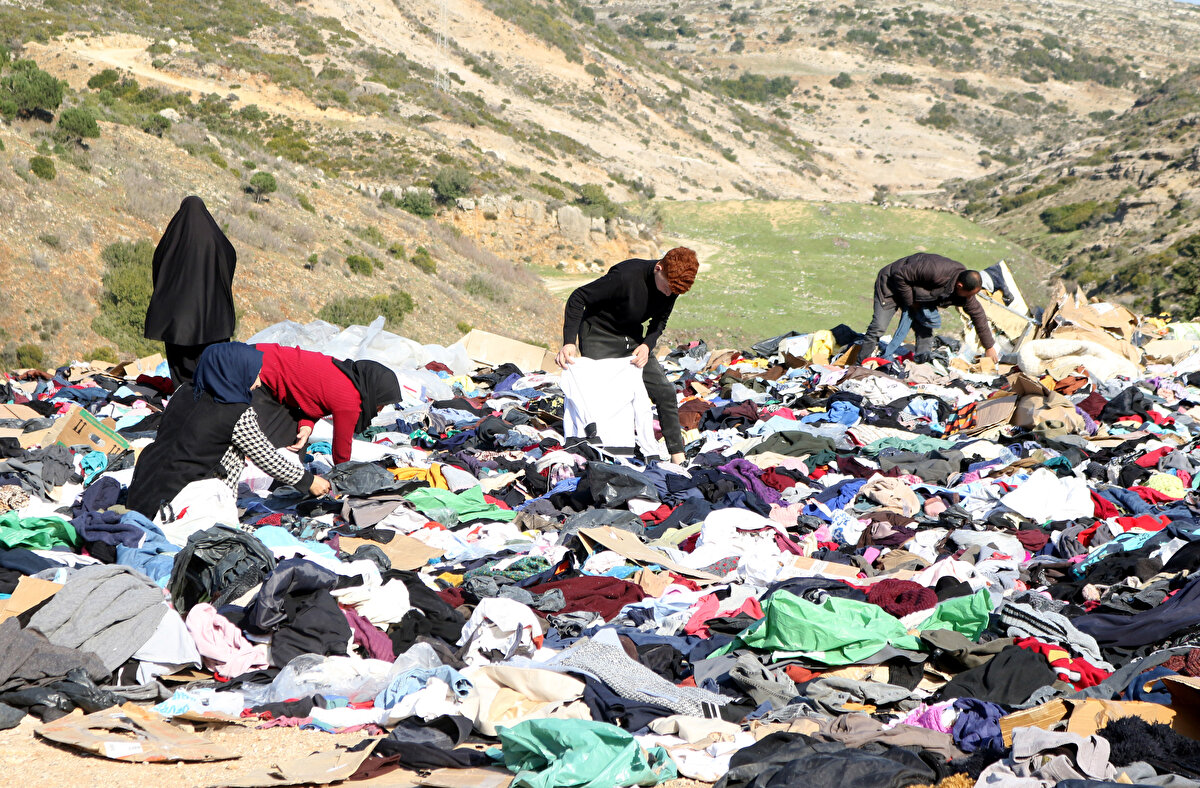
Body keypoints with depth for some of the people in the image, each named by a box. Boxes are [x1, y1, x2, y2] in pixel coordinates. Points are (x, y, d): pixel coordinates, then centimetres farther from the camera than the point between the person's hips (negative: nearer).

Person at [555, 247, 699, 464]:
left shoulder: (672, 283, -11)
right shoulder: (626, 276, -31)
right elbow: (579, 298, -24)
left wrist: (647, 344, -13)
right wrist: (569, 342, -31)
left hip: (633, 338, 6)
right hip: (599, 338, -6)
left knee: (665, 392, 1)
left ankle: (678, 458, 10)